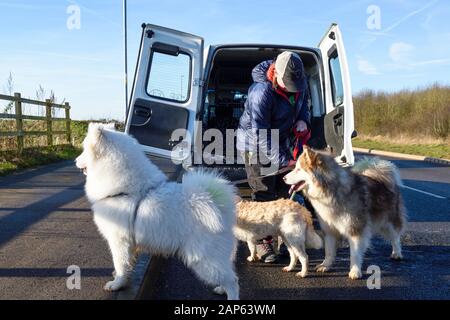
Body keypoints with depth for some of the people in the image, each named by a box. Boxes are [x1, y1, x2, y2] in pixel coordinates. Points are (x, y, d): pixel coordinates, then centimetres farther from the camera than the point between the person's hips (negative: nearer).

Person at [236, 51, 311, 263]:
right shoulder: (261, 92, -33)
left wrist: (302, 120, -9)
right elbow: (261, 135, -33)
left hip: (281, 140, 7)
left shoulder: (299, 81, -11)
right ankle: (263, 242, 0)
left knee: (284, 192, 8)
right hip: (255, 144, -7)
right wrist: (283, 162, -39)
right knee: (263, 195, -8)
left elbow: (304, 100, 13)